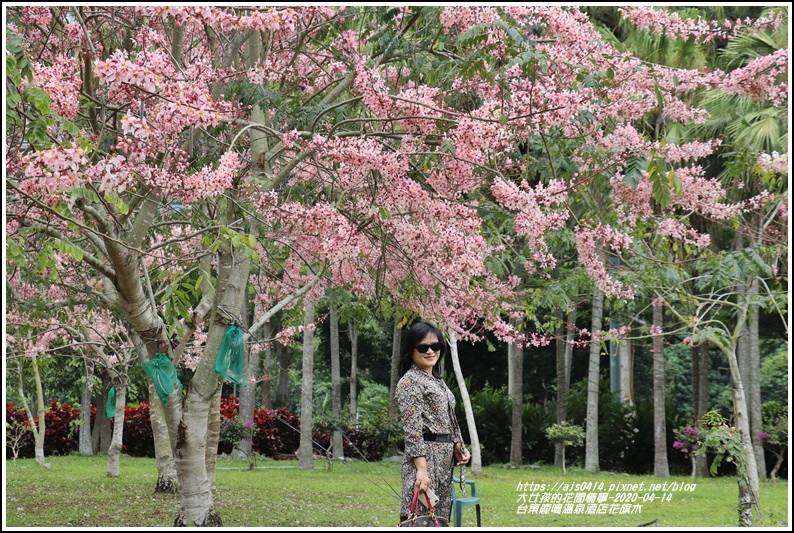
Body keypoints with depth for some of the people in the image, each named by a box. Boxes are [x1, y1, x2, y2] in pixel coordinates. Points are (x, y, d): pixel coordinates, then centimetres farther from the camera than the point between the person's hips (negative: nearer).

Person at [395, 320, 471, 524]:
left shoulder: (438, 380, 18)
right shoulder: (410, 382, -9)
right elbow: (413, 429, -17)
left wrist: (458, 446, 8)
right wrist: (422, 468, -23)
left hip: (445, 459, 9)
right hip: (423, 456, -9)